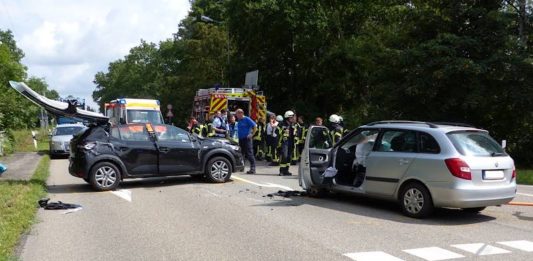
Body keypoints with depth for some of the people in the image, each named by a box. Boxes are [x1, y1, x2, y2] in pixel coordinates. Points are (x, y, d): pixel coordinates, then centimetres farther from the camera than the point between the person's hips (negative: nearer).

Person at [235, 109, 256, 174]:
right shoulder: (239, 120, 14)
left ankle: (252, 169, -10)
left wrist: (251, 134, -14)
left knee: (249, 154, -10)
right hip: (240, 139, 8)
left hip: (246, 139, -8)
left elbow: (255, 126, -12)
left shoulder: (247, 119, -8)